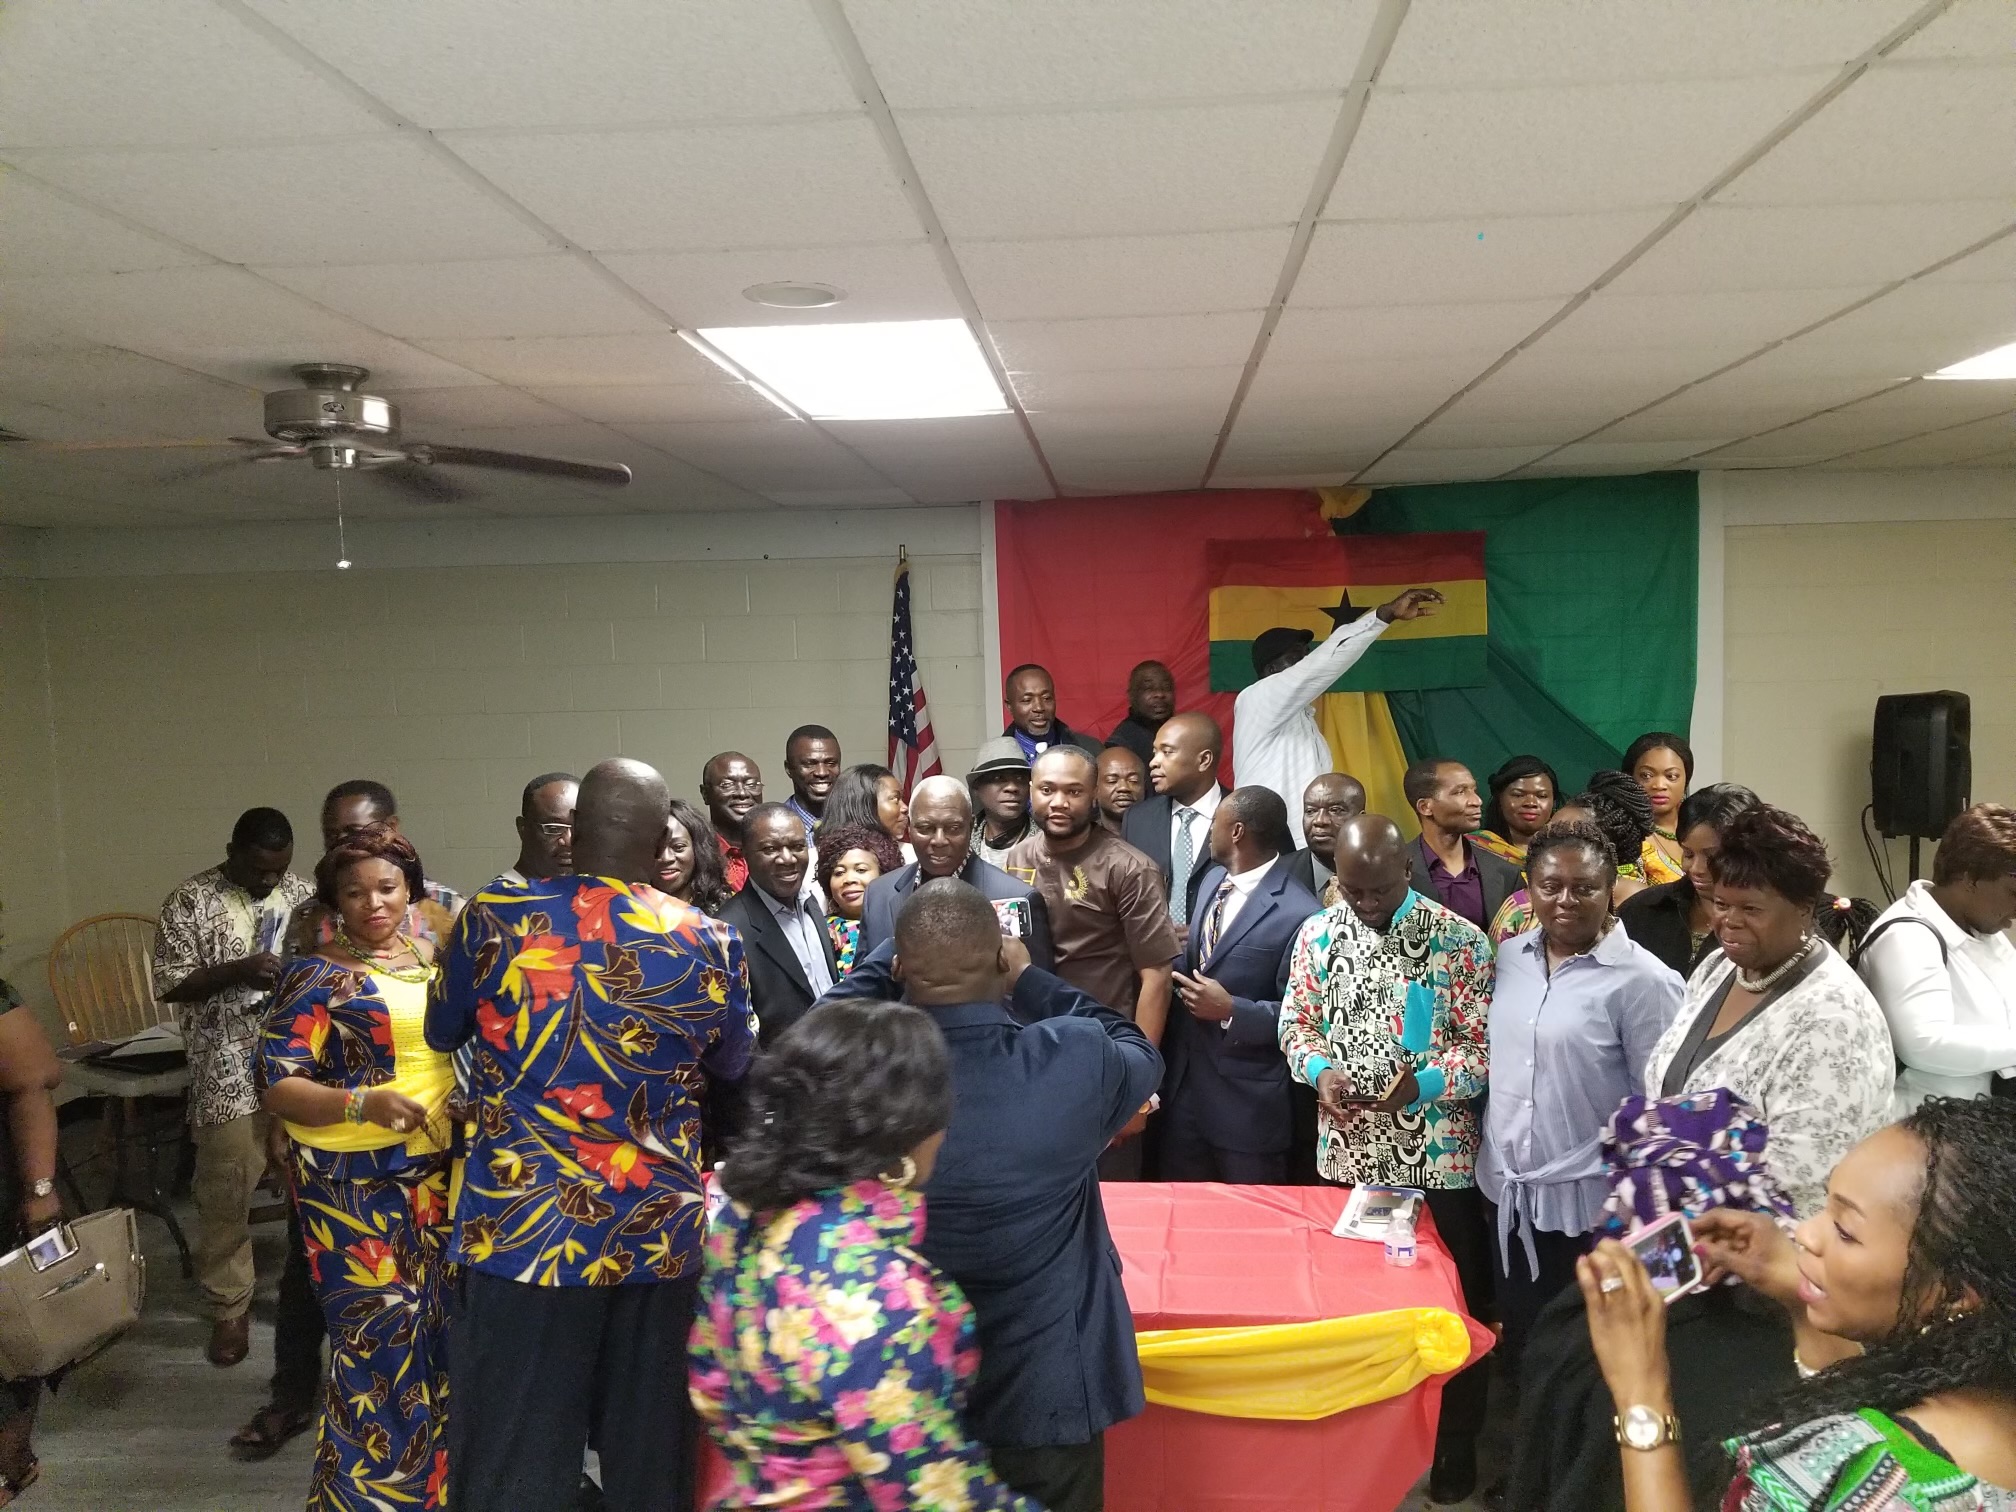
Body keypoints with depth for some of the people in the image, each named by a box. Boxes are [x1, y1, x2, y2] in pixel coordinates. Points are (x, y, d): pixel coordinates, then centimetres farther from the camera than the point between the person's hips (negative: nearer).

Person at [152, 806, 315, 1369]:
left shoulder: (303, 894, 6)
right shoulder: (191, 901, -5)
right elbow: (169, 984, -7)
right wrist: (236, 970, -22)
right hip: (229, 1075, -3)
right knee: (226, 1193, 3)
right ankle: (229, 1308, 19)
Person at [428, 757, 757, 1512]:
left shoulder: (492, 921, -8)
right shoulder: (710, 943, -7)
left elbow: (441, 1033, 11)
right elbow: (734, 1063, 11)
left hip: (521, 1232, -1)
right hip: (657, 1237, 1)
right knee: (651, 1451, 16)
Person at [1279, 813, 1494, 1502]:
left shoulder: (1460, 941, -10)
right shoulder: (1317, 934, 1)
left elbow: (1486, 1046, -8)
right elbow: (1297, 1023, 8)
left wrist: (1424, 1084, -23)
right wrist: (1321, 1072, -12)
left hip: (1438, 1159, -3)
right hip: (1347, 1154, 3)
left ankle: (1455, 1443, 30)